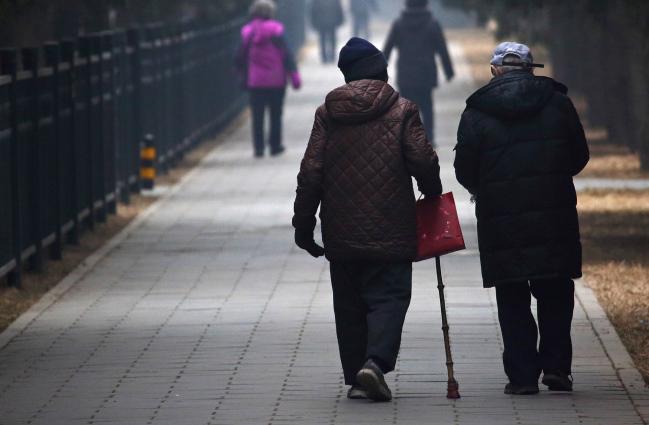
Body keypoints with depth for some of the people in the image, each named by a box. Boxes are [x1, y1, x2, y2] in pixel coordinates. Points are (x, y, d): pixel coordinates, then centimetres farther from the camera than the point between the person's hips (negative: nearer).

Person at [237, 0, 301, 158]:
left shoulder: (248, 33, 1)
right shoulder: (276, 31, -8)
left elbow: (240, 59, 5)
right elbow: (286, 55, -10)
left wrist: (245, 76, 20)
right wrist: (295, 77, -8)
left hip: (255, 81, 2)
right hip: (276, 80, -2)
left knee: (257, 116, 6)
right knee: (276, 115, 8)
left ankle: (258, 148, 3)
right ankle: (275, 146, 10)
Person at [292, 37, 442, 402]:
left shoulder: (328, 113, 5)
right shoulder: (401, 110, -4)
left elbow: (311, 173, 3)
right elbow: (423, 161, -8)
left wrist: (304, 225, 8)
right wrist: (432, 193, 13)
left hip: (341, 232, 3)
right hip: (389, 231, -3)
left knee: (349, 304, 12)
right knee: (389, 297, -1)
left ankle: (356, 378, 10)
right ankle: (376, 361, -23)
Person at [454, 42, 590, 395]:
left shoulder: (477, 112, -1)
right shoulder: (557, 102, 4)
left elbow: (464, 170, -1)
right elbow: (579, 156, 8)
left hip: (501, 220, -1)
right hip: (555, 215, 1)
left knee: (513, 299, 6)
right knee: (555, 293, 12)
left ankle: (523, 373, 2)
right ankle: (556, 364, 5)